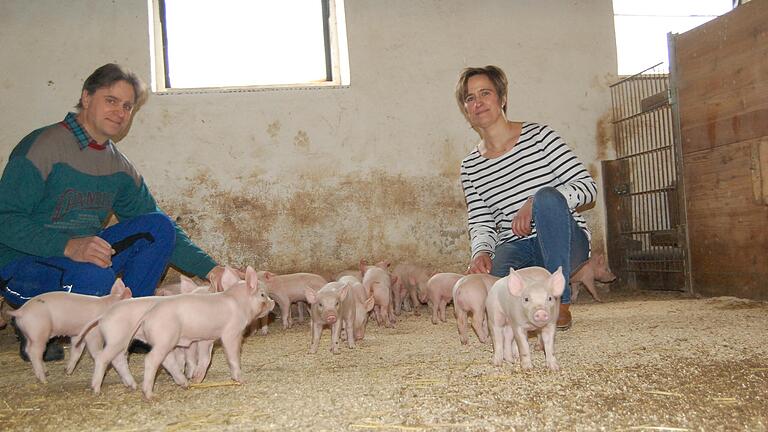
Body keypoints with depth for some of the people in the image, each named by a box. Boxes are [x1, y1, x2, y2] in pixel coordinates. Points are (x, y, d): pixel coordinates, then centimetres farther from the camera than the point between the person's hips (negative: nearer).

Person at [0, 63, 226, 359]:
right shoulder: (43, 146, -13)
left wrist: (209, 269, -2)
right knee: (95, 278, -37)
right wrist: (68, 246, -34)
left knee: (158, 226, -11)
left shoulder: (120, 168, 7)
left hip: (83, 254, 6)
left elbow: (160, 229, 9)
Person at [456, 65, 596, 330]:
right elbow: (480, 224, 4)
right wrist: (481, 251, -20)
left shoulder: (538, 135, -2)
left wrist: (535, 203, -23)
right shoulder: (470, 166, 8)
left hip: (565, 243, -2)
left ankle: (560, 301, -22)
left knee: (547, 196, -34)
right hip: (514, 247, 2)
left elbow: (587, 186, -7)